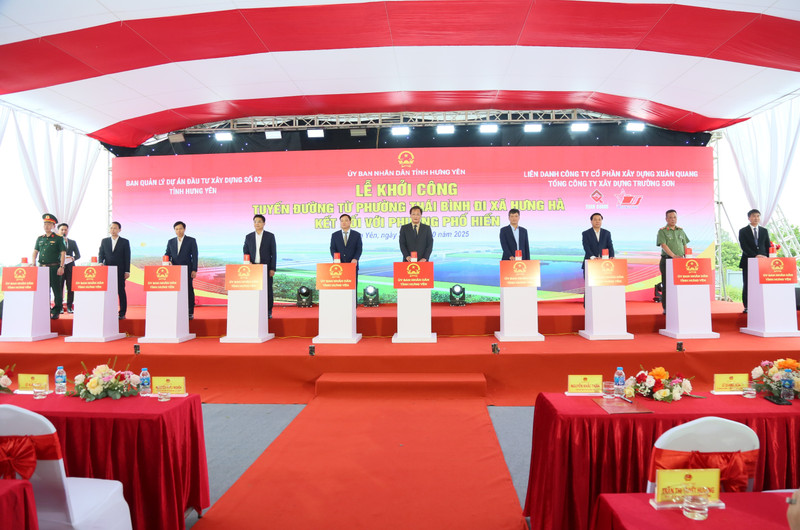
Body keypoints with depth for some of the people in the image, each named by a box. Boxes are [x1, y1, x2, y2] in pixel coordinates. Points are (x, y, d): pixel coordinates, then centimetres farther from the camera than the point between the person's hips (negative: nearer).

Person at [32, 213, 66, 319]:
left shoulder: (58, 238, 0)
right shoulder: (40, 238, 14)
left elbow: (63, 253, -5)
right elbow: (35, 252, 16)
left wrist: (61, 267, -13)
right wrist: (33, 264, 0)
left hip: (54, 268, -5)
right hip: (42, 267, 5)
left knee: (57, 290, -2)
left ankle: (56, 312, 5)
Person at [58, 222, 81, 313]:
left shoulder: (73, 242, 15)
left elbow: (78, 255, 11)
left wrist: (72, 258, -8)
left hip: (70, 268, 2)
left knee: (71, 288, 0)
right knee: (59, 288, -3)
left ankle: (69, 307, 7)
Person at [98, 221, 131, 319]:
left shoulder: (125, 242, 5)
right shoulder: (104, 241, 13)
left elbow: (127, 257, 1)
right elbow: (101, 254, 10)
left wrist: (127, 271, -5)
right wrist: (100, 262, -12)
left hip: (120, 271, -3)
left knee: (121, 292, -1)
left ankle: (122, 313, 3)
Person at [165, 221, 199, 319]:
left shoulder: (191, 241, 3)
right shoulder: (171, 242, 14)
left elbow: (194, 256, -1)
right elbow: (167, 254, 14)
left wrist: (194, 270, -9)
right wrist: (168, 261, -10)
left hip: (187, 271, -3)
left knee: (189, 291, -2)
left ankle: (190, 313, 2)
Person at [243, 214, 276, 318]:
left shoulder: (270, 236, 2)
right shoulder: (249, 237, 10)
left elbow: (273, 254, 0)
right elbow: (245, 252, 14)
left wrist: (272, 269, -7)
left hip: (266, 268, -2)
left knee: (267, 290, 0)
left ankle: (268, 312, 7)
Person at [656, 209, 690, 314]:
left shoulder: (680, 230, 15)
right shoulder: (662, 231, -2)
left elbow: (685, 245, 16)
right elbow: (663, 245, -14)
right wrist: (673, 255, -25)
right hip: (667, 260, -5)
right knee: (666, 285, -4)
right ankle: (666, 308, 0)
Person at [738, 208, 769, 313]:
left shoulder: (764, 231, 14)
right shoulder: (743, 231, 3)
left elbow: (768, 246, 13)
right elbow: (744, 247, -7)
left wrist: (767, 258, -1)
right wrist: (755, 256, -18)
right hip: (748, 262, -3)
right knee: (747, 285, -1)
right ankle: (747, 307, 3)